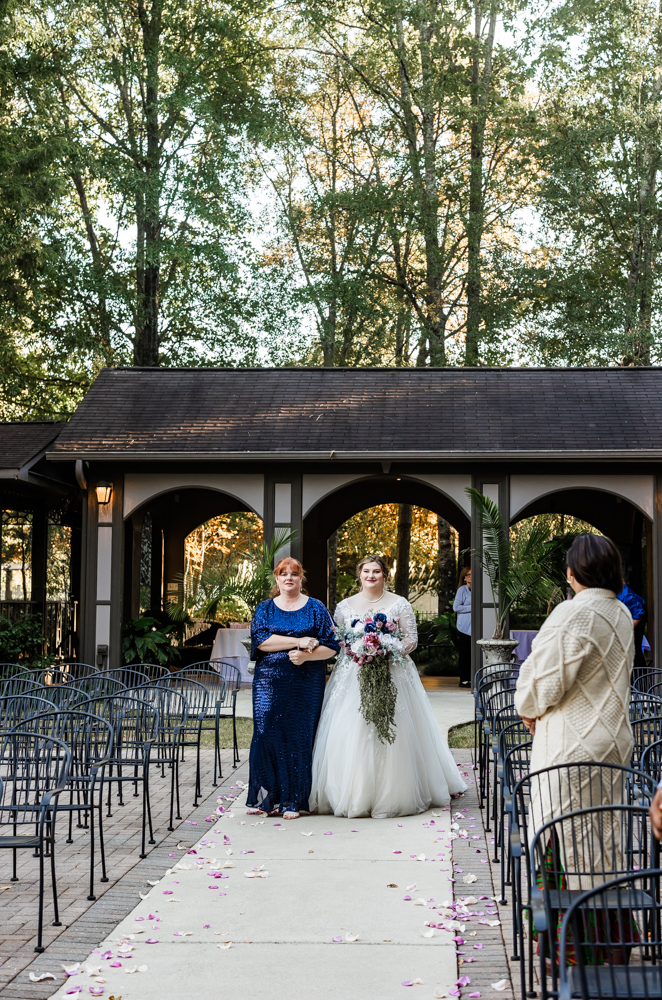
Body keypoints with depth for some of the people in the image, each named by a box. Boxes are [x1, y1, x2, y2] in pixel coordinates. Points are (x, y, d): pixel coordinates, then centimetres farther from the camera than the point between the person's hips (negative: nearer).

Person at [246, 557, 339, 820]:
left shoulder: (316, 608, 8)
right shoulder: (265, 608, 10)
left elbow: (331, 646, 3)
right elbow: (260, 639, -6)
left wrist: (306, 655, -14)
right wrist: (299, 641, -12)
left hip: (306, 683, -1)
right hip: (270, 680, 1)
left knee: (299, 738, -2)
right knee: (267, 733, -6)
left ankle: (292, 801, 6)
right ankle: (266, 798, 5)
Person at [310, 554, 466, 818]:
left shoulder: (399, 605, 4)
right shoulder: (345, 606, 11)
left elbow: (411, 639, 1)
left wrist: (388, 653, -15)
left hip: (391, 675, -2)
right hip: (353, 677, 2)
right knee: (351, 734, -3)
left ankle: (392, 796, 4)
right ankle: (353, 795, 5)